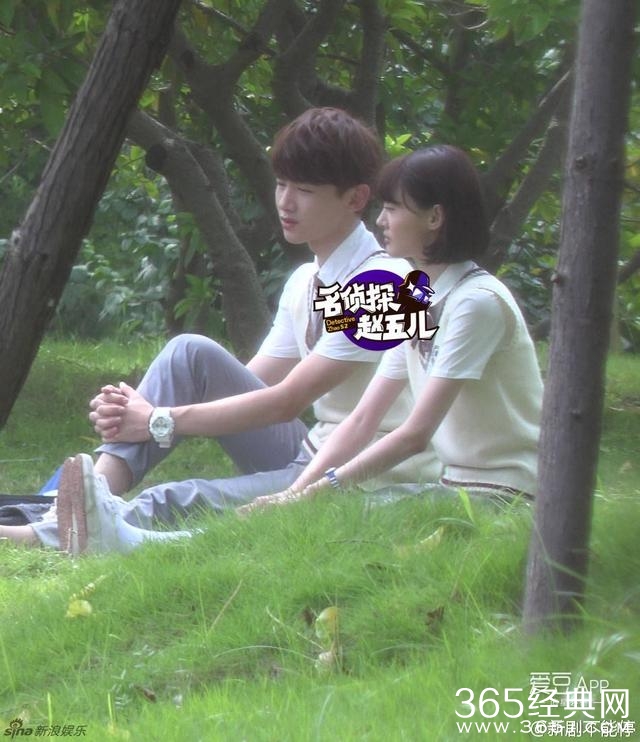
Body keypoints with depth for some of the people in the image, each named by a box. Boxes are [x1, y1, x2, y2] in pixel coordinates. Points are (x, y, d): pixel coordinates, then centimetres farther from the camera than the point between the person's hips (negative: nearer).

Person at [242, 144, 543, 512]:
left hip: (505, 493, -8)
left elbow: (416, 434, -20)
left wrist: (321, 490, -21)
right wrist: (295, 493, -7)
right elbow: (361, 421, 6)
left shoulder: (477, 301, -16)